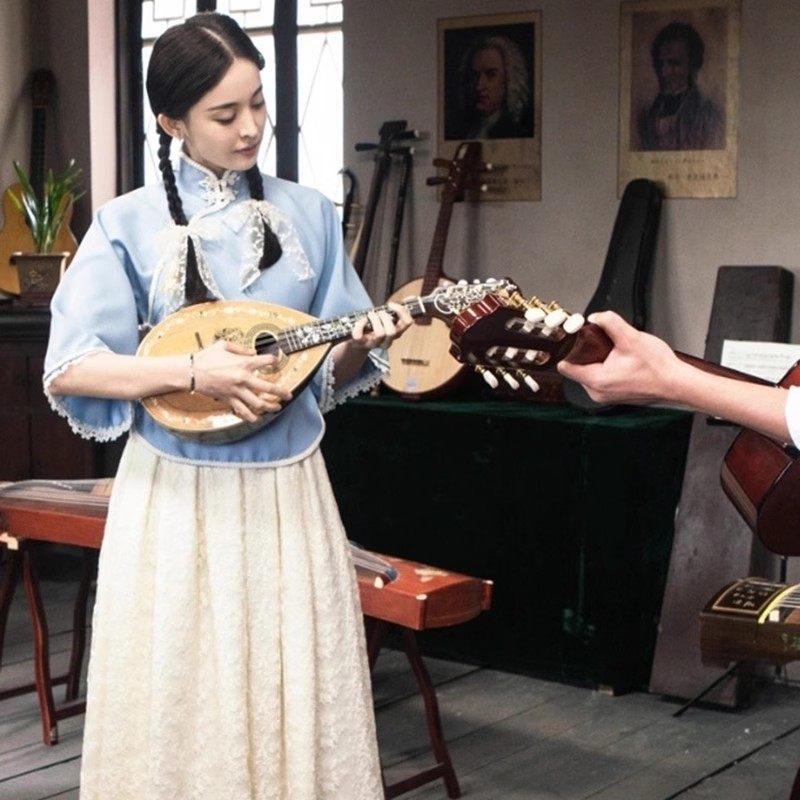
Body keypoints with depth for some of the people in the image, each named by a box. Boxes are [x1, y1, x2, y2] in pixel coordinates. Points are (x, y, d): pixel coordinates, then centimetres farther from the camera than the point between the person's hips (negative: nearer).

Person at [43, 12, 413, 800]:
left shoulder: (309, 215, 4)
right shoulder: (129, 224, -5)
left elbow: (329, 371, 8)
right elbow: (67, 371, -10)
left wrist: (362, 345, -14)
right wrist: (194, 369, -20)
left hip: (287, 488, 2)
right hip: (177, 493, -2)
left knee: (296, 697, 8)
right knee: (180, 701, 5)